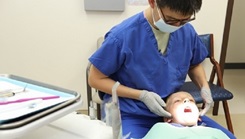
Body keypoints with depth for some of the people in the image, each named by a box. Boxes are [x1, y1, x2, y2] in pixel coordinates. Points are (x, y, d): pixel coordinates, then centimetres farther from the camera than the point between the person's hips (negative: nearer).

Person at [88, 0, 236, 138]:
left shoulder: (188, 32, -5)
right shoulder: (122, 35, -20)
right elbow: (96, 79, -10)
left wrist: (204, 87, -6)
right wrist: (142, 95, -19)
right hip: (132, 115, -3)